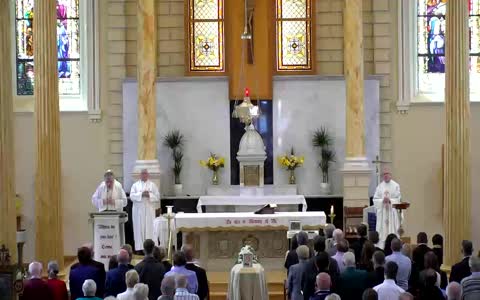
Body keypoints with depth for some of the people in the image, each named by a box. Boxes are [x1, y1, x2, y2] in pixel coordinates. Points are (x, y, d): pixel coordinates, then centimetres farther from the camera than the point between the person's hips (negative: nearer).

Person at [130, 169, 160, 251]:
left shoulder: (153, 185, 10)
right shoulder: (135, 185, 10)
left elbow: (157, 197, 2)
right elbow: (132, 196, -3)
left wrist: (149, 195, -14)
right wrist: (141, 194, -16)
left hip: (149, 210, 0)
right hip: (138, 210, 0)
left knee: (149, 229, -3)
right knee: (139, 229, -2)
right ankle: (139, 247, 0)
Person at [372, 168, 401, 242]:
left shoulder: (396, 186, 4)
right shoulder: (380, 186, 9)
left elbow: (398, 199, 0)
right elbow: (375, 199, 5)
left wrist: (390, 200, -14)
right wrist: (382, 200, -12)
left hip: (392, 212, -2)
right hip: (382, 212, 2)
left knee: (392, 230, -5)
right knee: (382, 231, -3)